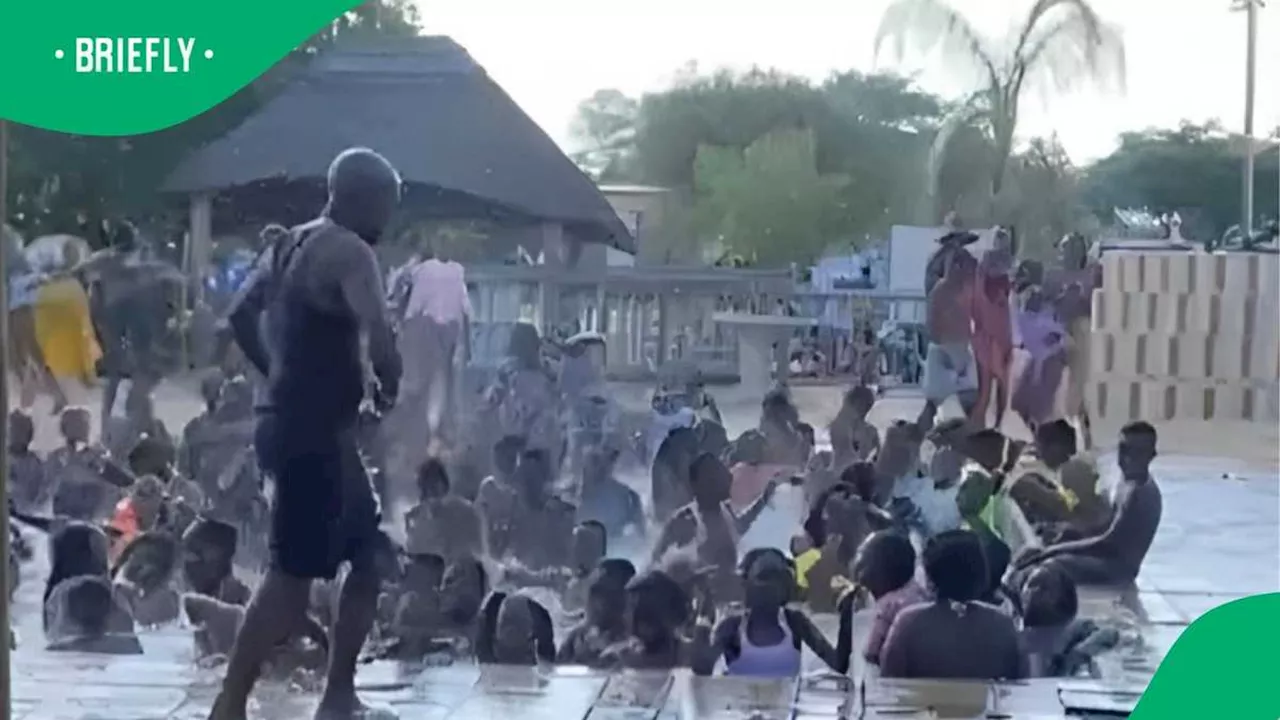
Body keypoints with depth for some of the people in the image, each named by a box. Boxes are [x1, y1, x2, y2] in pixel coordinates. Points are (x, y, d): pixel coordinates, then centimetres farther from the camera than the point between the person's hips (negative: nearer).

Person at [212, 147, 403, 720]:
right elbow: (380, 342, -26)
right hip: (314, 434, -10)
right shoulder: (350, 253, -14)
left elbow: (241, 316, 22)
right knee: (293, 575, -7)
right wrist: (389, 389, -7)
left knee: (370, 555, 16)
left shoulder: (290, 245, 15)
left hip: (295, 424, 10)